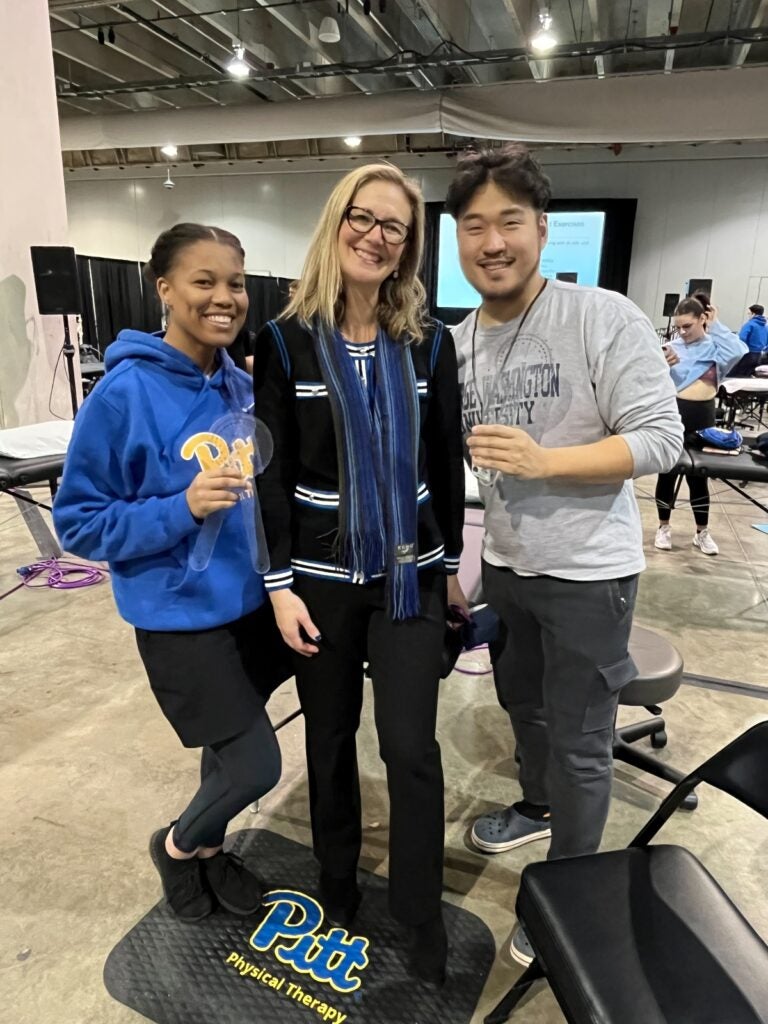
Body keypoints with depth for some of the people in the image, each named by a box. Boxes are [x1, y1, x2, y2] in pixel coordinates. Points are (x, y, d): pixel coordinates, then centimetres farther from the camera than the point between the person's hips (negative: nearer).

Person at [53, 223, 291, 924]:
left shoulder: (241, 388, 0)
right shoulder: (124, 395, -18)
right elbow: (79, 522, -13)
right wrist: (182, 508, -26)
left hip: (252, 599, 6)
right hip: (182, 615, -6)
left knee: (230, 748, 20)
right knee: (255, 767, 1)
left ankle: (208, 848, 50)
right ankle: (178, 846, 33)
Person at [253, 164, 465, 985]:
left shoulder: (428, 342, 2)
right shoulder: (286, 341, -3)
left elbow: (447, 463, 6)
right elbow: (272, 472, -4)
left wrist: (449, 563, 8)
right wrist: (279, 583, -8)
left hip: (409, 575, 1)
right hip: (322, 576, 0)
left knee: (411, 747, 0)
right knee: (329, 738, 15)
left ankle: (421, 917, 24)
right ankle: (337, 881, 41)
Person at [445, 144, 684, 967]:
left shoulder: (605, 318, -16)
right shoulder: (456, 342, 3)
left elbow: (660, 438, -18)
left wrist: (542, 460, -28)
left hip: (587, 573, -6)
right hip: (503, 564, 6)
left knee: (578, 741, 9)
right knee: (522, 703, 25)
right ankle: (539, 808, 53)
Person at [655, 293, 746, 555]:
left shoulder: (715, 345, 0)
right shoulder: (672, 348, 0)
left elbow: (741, 353, -22)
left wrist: (715, 326, -13)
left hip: (703, 417, 1)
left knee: (699, 475, 10)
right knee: (668, 472, 8)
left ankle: (702, 532, 24)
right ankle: (664, 527, 24)